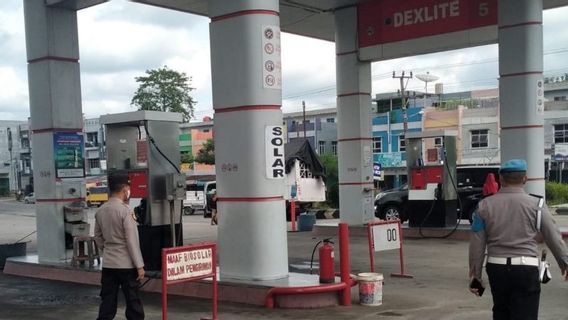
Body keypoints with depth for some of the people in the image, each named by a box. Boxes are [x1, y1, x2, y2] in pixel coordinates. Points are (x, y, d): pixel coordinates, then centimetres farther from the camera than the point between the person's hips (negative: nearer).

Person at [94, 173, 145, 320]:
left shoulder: (100, 211, 5)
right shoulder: (125, 210, -15)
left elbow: (98, 237, 12)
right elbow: (132, 240, -16)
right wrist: (139, 265, -12)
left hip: (108, 263, 6)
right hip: (126, 264, -6)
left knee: (107, 301, 9)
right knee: (133, 301, 5)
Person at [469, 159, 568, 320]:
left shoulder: (485, 205, 2)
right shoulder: (536, 204, -4)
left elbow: (477, 243, 3)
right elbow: (554, 237, 0)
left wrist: (475, 273, 11)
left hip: (496, 267, 3)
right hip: (525, 268, -3)